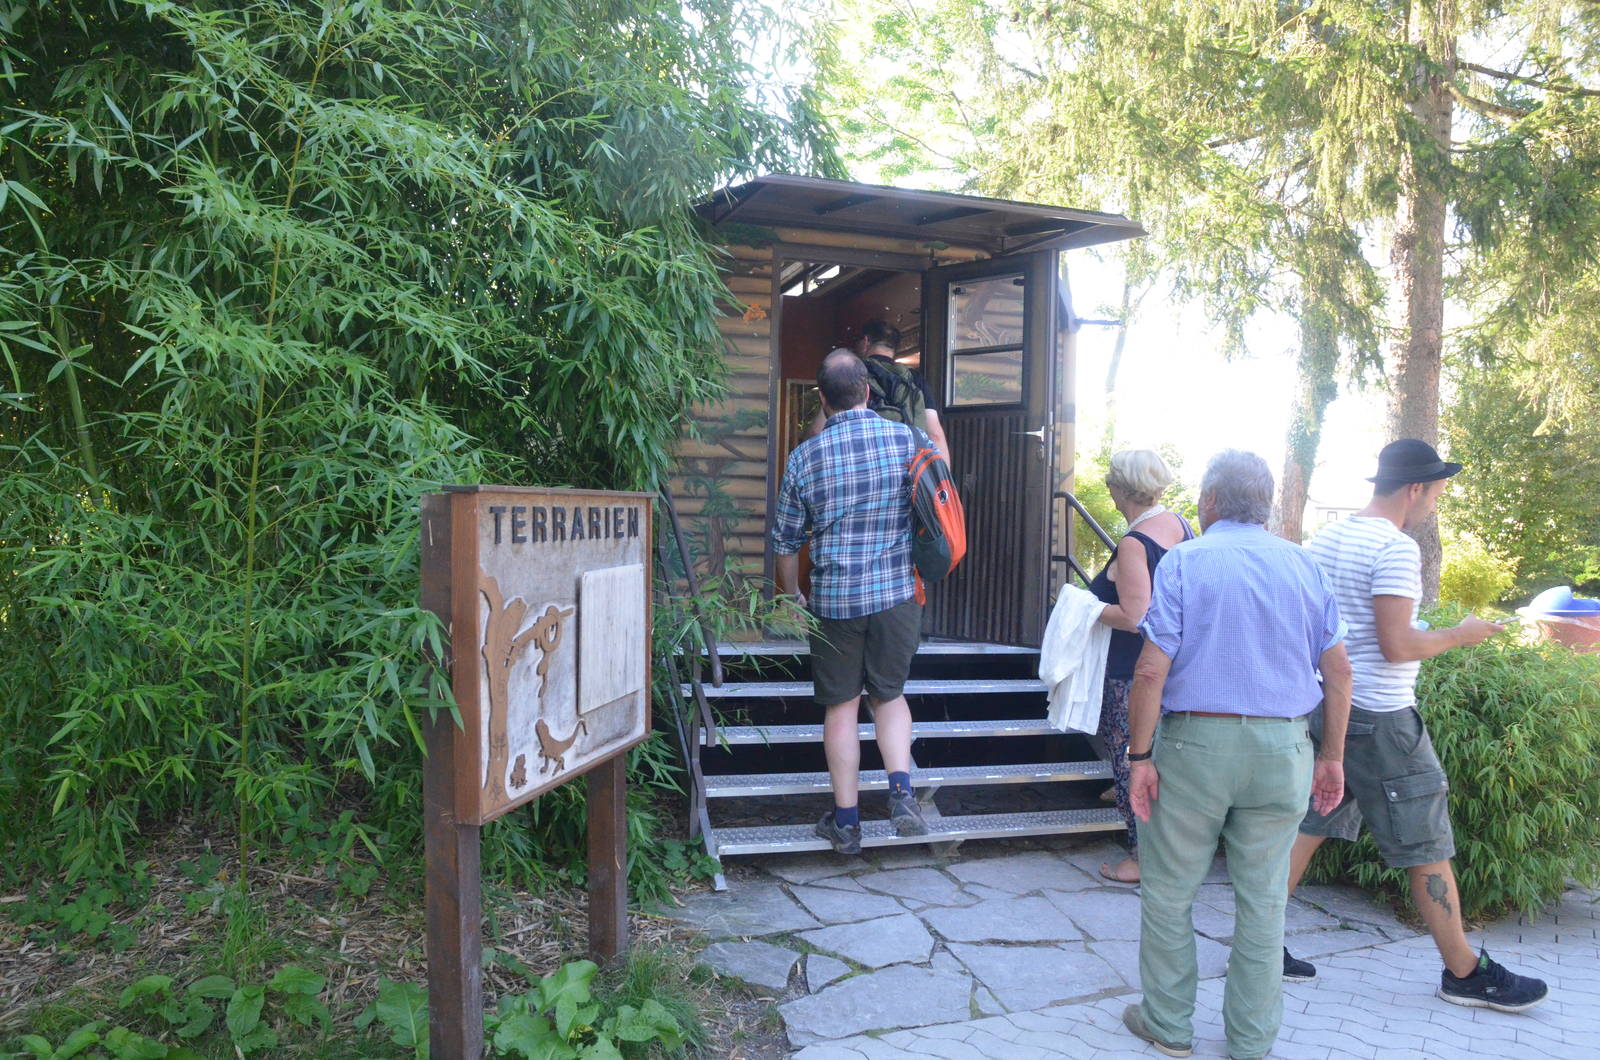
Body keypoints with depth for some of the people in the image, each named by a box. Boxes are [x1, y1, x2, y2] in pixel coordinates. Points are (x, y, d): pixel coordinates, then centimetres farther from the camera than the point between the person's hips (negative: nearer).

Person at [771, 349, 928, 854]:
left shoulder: (805, 456, -5)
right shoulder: (905, 438, -3)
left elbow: (786, 542, 3)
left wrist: (791, 594, 19)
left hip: (834, 599, -1)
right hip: (898, 593, 1)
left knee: (842, 706, 9)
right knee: (890, 694, 18)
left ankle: (846, 821, 16)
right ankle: (901, 791, 0)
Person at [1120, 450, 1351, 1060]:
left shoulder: (1185, 561, -6)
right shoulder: (1302, 565, 6)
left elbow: (1151, 672, -13)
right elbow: (1338, 670, 6)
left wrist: (1141, 756, -6)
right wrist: (1331, 757, 13)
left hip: (1196, 741, -3)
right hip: (1282, 747, 4)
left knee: (1169, 891, 12)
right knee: (1263, 900, 12)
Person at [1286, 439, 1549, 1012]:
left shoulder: (1325, 538, 9)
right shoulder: (1396, 547, -17)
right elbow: (1397, 645, -21)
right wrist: (1459, 634, -7)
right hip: (1378, 716, -8)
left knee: (1307, 826, 13)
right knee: (1428, 847, 6)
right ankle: (1465, 973, 20)